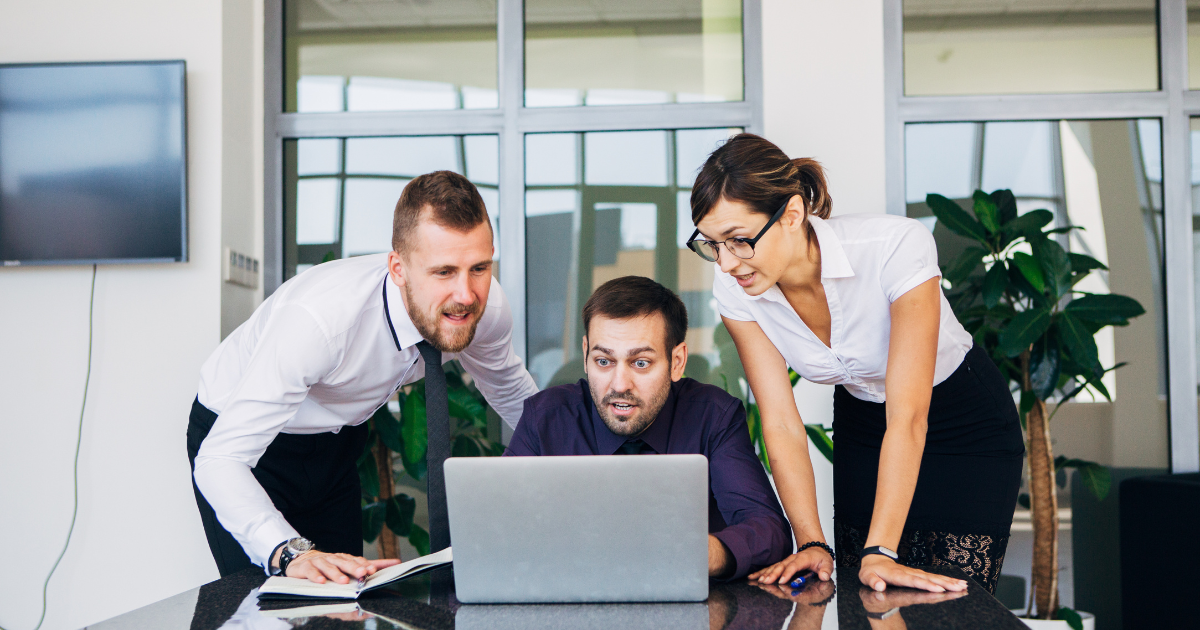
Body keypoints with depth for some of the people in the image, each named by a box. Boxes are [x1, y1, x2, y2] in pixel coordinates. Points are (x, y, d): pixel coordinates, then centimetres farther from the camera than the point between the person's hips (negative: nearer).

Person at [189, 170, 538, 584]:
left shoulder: (485, 303, -22)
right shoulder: (319, 317, -41)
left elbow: (514, 394, 1)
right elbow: (219, 460, -43)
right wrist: (290, 551, -57)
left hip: (339, 437, 5)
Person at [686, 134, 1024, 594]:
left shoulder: (896, 246, -34)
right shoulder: (733, 290, -20)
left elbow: (908, 417, -36)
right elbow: (781, 425, -18)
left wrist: (879, 552, -41)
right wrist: (811, 543, -28)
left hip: (969, 426, -3)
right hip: (861, 426, 4)